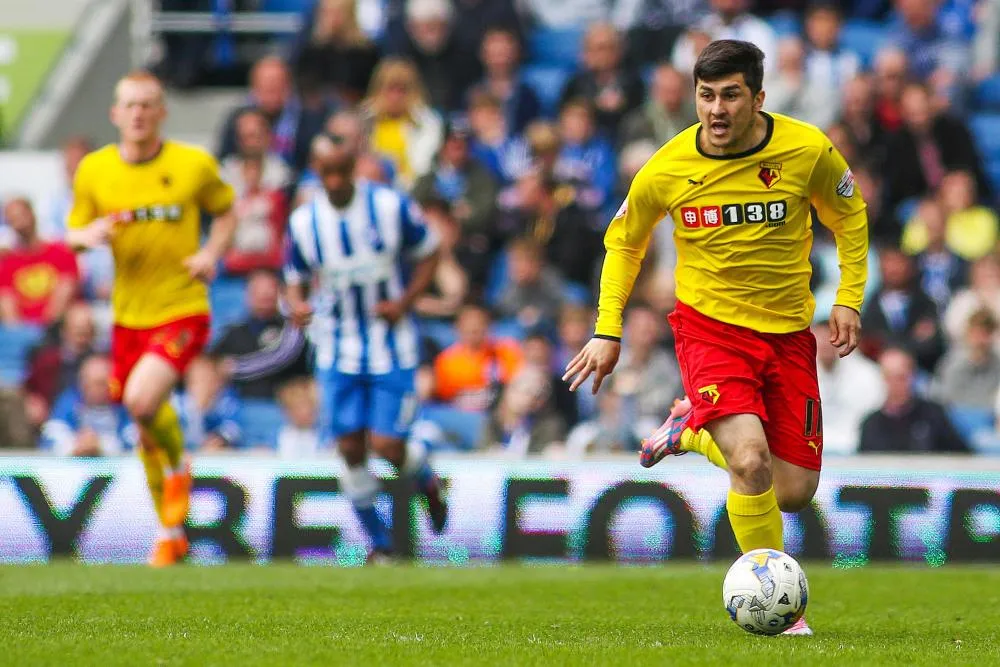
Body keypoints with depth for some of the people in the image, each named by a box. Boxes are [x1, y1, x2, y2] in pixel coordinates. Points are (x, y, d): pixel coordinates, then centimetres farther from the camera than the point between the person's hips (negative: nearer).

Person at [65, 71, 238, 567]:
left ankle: (179, 466, 6)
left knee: (142, 400, -26)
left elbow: (226, 211, 11)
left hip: (182, 308, -4)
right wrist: (88, 235, -13)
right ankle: (171, 533, 29)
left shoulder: (194, 165, -5)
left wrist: (211, 254, -7)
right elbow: (73, 233, 11)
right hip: (129, 315, 4)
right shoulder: (94, 171, 1)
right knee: (146, 430, 11)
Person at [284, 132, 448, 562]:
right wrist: (296, 305, -17)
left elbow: (429, 254, 3)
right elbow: (295, 280, 7)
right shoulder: (303, 222, -3)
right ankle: (379, 543, 14)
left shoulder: (392, 208, -9)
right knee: (350, 447, -2)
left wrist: (405, 302, -12)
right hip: (338, 351, 2)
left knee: (387, 444, -10)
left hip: (392, 346, -2)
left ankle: (427, 482, 26)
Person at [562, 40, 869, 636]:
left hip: (789, 334, 2)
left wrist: (848, 299, 1)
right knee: (752, 462, -25)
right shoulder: (667, 171, -12)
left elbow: (849, 215, 9)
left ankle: (695, 431, 29)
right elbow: (624, 242, 7)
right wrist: (608, 331, 2)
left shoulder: (808, 150, -12)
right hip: (709, 325, -2)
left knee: (794, 492, 2)